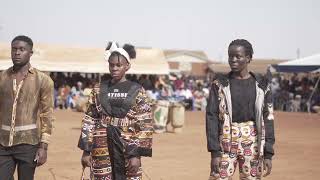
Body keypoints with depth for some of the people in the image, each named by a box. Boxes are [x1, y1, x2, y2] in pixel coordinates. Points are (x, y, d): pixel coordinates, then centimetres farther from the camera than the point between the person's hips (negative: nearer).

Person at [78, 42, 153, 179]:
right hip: (102, 149, 2)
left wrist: (137, 154, -11)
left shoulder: (137, 91, 0)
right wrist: (86, 151, 0)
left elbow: (144, 125, -4)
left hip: (128, 149, -2)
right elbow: (89, 121, 6)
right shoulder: (99, 90, 6)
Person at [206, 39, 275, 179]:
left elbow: (267, 119, 3)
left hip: (252, 143, 1)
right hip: (226, 142, -1)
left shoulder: (261, 85, 4)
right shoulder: (220, 85, 1)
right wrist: (214, 152, -10)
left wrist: (268, 154, -2)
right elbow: (211, 117, -3)